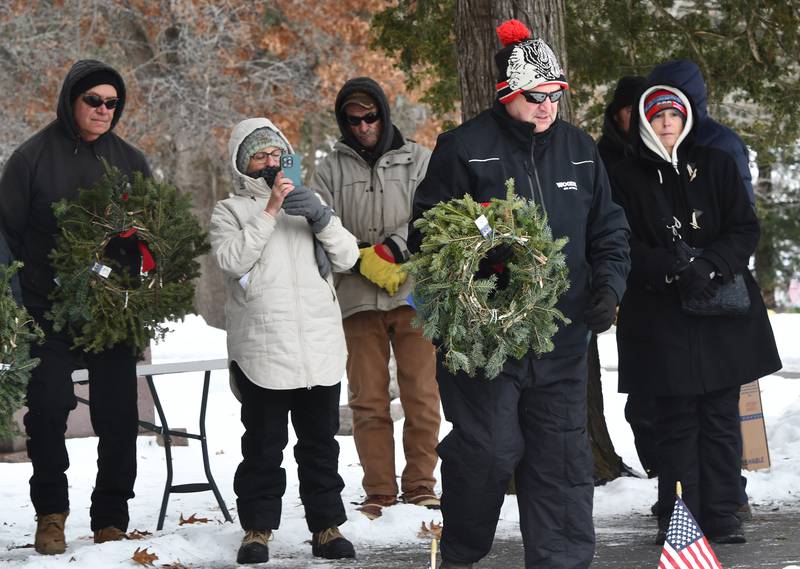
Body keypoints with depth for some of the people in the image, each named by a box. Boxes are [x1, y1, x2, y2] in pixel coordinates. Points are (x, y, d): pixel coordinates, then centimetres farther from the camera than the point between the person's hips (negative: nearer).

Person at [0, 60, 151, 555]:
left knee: (118, 417, 2)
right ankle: (50, 513, 8)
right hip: (50, 312, -3)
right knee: (48, 409, -7)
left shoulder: (131, 162, 9)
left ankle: (112, 520, 11)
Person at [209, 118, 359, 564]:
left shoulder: (307, 201, 17)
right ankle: (257, 530, 5)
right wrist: (269, 211, -15)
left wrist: (321, 217, -10)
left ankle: (327, 527, 12)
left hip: (320, 346, 3)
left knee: (321, 441, 7)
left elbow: (347, 256, 7)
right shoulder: (231, 211, 7)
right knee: (264, 444, -1)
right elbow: (232, 259, -13)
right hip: (262, 351, -3)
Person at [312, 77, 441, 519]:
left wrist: (389, 250, -14)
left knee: (421, 394, -3)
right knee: (368, 399, 1)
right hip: (358, 298, 1)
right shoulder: (332, 168, 11)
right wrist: (366, 260, -13)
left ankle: (420, 484, 6)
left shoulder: (417, 160, 9)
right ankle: (379, 491, 6)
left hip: (412, 292, -1)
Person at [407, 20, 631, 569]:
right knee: (488, 449, -5)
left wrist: (608, 285, 0)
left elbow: (609, 230, 17)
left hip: (562, 336, 5)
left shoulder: (580, 149, 10)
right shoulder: (465, 148, -5)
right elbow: (429, 235, -3)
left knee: (562, 453, 6)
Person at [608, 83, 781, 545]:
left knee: (722, 418, 2)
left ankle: (723, 515, 7)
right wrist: (675, 270, -18)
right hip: (662, 316, -1)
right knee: (676, 420, -1)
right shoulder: (627, 179, 4)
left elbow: (745, 230, 3)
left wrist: (709, 266, -14)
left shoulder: (717, 165, 8)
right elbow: (626, 247, -3)